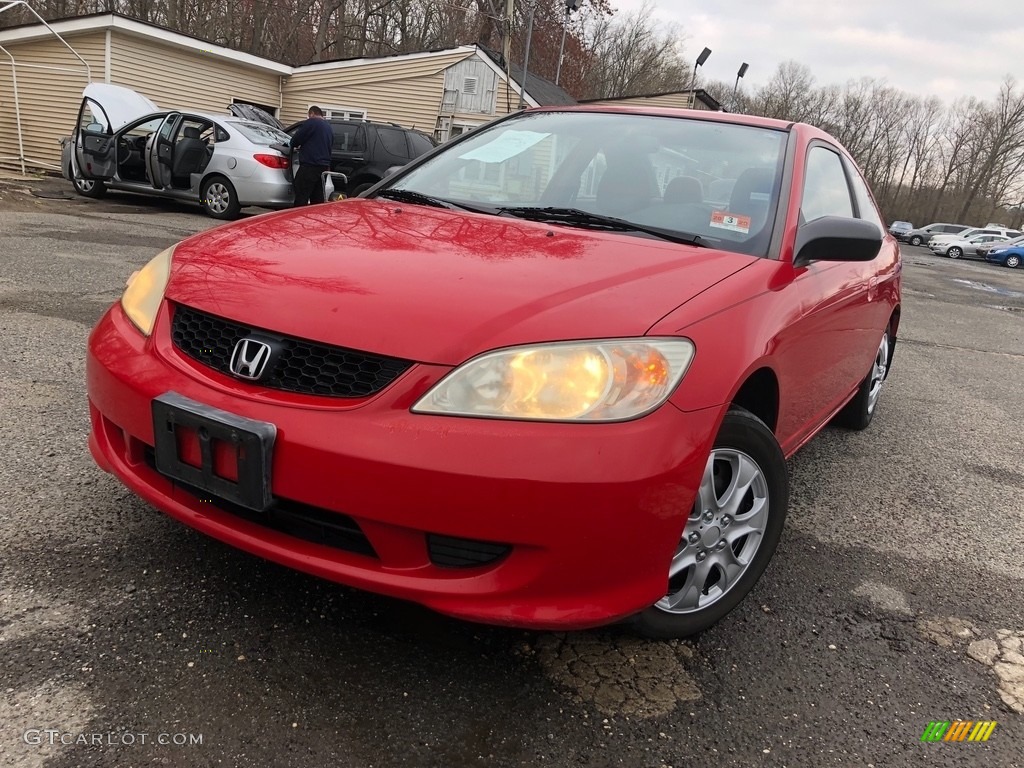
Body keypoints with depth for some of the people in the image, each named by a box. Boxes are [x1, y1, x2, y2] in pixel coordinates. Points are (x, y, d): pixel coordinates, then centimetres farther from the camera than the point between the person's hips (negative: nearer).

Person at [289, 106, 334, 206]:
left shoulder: (311, 122, -5)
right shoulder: (329, 127, 20)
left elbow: (296, 140, -4)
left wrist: (294, 147, 16)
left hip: (310, 165, -8)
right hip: (325, 166, 8)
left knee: (301, 199, -10)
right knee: (317, 199, 9)